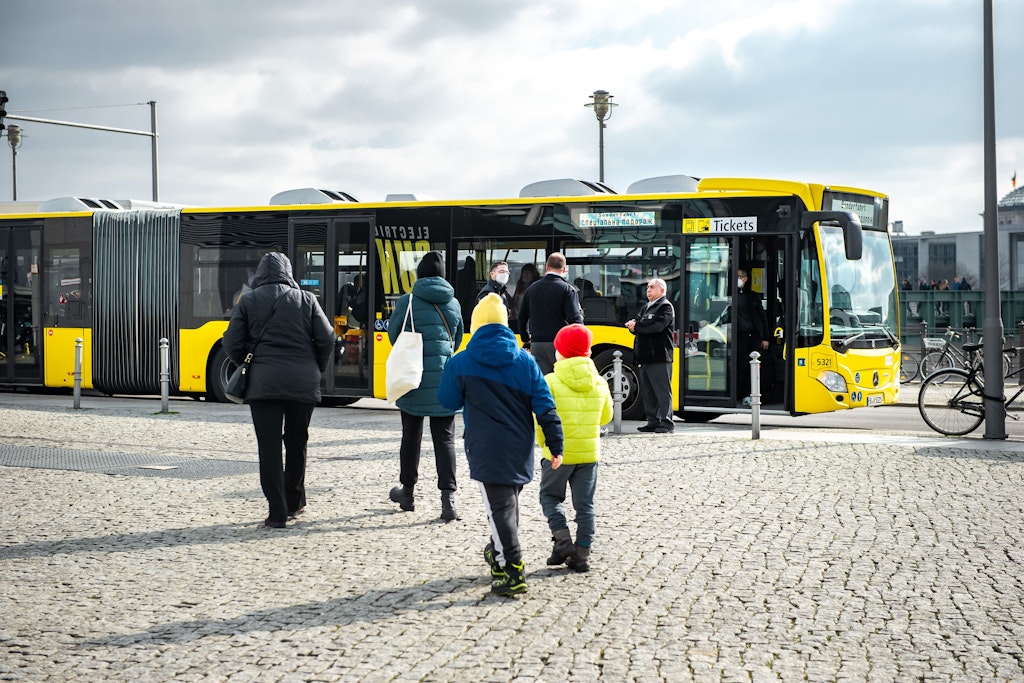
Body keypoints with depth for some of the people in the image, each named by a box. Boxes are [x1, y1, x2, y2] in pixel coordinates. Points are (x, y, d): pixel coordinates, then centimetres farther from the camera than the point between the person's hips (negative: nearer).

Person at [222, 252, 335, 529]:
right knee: (296, 443, 17)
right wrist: (316, 370, 16)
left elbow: (232, 344, 1)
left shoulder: (249, 301, 3)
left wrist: (246, 366, 19)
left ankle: (277, 513, -4)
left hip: (264, 383, -1)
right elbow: (326, 340, 1)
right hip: (302, 384, 2)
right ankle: (294, 503, 26)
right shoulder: (306, 300, 4)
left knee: (269, 448, 0)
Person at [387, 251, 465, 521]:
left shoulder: (408, 301, -6)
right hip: (445, 378, 2)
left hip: (413, 377, -2)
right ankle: (448, 497, -10)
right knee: (445, 439, 2)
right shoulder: (453, 304, 6)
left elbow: (393, 334, 3)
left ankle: (407, 491, 26)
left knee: (411, 435, 13)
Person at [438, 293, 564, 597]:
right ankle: (499, 553, 40)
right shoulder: (525, 361, 3)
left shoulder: (461, 363, -6)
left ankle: (513, 572, -13)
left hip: (487, 450, -4)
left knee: (500, 507, -5)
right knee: (508, 502, 22)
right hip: (520, 449, 4)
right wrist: (555, 445, 3)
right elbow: (545, 407, 0)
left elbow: (449, 401, 8)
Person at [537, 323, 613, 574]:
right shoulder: (599, 383, 1)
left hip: (557, 453, -3)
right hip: (589, 452, 3)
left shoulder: (550, 382, -13)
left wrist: (543, 443, 2)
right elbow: (605, 416, 13)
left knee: (550, 496, 15)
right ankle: (582, 554, 10)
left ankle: (562, 539, -2)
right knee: (585, 504, 10)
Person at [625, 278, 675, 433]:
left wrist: (636, 326, -11)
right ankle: (653, 422, 15)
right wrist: (633, 324, -9)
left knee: (662, 391, -7)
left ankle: (666, 423, -5)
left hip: (659, 357, -9)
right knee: (647, 392, 9)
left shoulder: (665, 307, -5)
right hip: (645, 357, 9)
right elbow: (634, 323, 15)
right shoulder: (646, 307, 23)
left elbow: (657, 326, -19)